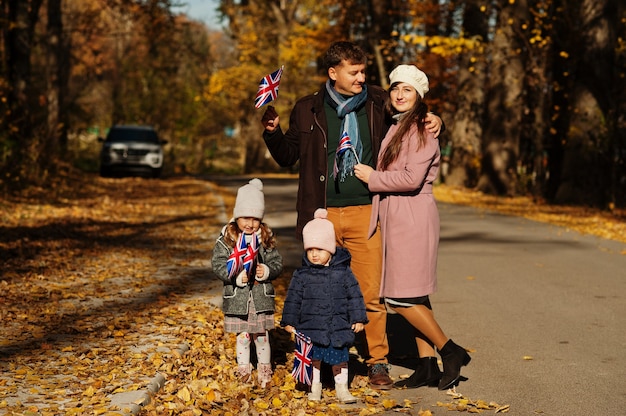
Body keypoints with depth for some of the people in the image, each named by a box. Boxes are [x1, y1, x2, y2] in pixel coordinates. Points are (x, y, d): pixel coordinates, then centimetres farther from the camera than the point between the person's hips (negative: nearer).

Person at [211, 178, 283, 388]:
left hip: (262, 296, 1)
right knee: (242, 336, 9)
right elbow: (218, 265, -9)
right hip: (237, 297, -1)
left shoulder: (266, 238, 1)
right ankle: (244, 370, 23)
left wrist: (267, 271, -18)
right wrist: (237, 277, -20)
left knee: (261, 335, 10)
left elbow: (277, 263, 2)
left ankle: (264, 369, 26)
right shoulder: (226, 239, -5)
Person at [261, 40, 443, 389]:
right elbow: (288, 156, 13)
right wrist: (272, 131, -4)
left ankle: (377, 362, 10)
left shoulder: (378, 103, 6)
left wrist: (433, 121, 2)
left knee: (371, 292, -2)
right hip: (323, 214, 0)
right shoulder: (308, 110, 5)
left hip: (365, 213, 0)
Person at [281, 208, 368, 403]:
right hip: (311, 327, 0)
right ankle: (315, 387, 26)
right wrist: (289, 321, 4)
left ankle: (341, 387, 23)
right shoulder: (302, 275, -2)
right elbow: (293, 299, 4)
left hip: (338, 327, 0)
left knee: (339, 358, 8)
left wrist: (358, 318, 0)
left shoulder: (343, 272, -3)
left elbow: (354, 295, 2)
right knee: (314, 358, 9)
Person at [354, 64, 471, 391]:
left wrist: (372, 178, -11)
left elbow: (412, 178, -20)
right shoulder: (395, 128, 17)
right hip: (394, 218, 9)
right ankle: (427, 366, 14)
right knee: (412, 299, 9)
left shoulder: (421, 129, -11)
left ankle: (450, 352, 2)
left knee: (402, 298, -8)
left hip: (413, 219, -9)